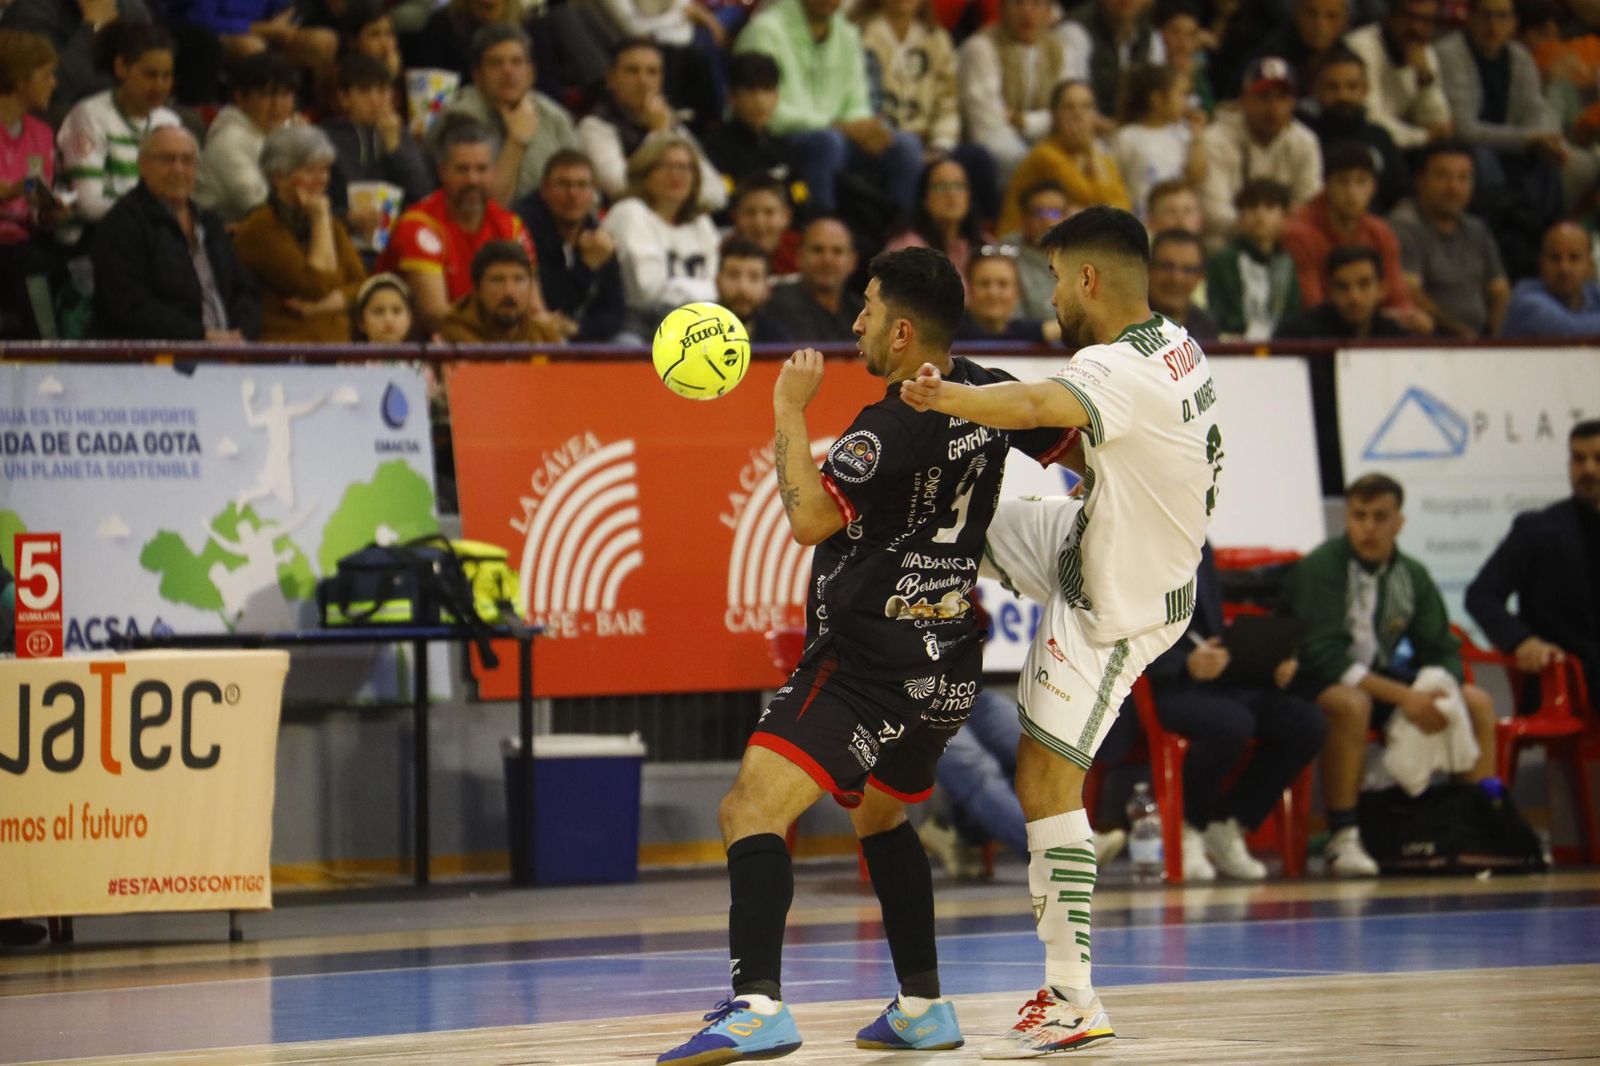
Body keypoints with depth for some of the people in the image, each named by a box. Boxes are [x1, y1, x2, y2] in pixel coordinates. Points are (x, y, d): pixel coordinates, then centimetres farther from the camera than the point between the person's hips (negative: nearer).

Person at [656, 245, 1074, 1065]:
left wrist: (791, 412, -15)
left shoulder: (894, 428, -19)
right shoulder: (989, 396, 6)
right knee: (880, 819, 31)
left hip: (869, 661, -9)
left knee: (751, 810, -18)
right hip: (946, 666, 9)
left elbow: (810, 519, -27)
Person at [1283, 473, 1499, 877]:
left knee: (1477, 702, -5)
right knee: (1352, 704, -40)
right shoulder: (1320, 568, -17)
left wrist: (1435, 691, -19)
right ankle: (1343, 837, -34)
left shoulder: (1411, 575, 3)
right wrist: (1403, 696, -31)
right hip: (1316, 684, -7)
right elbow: (1324, 656, -25)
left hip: (1380, 676, 7)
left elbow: (1441, 651, 6)